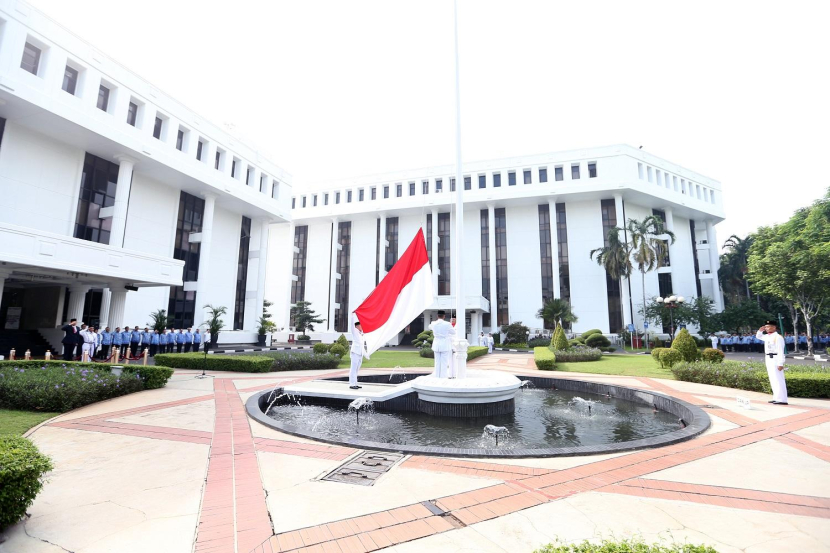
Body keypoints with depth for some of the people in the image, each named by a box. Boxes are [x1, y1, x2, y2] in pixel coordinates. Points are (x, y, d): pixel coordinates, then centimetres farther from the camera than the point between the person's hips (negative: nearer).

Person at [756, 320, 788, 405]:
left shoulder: (778, 337, -13)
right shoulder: (767, 336, 12)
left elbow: (780, 351, -17)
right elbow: (758, 336, 34)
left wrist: (780, 364, -21)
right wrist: (760, 330, 13)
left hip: (775, 359, -9)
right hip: (768, 359, 9)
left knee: (778, 379, -7)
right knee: (773, 380, 13)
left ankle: (782, 399, -4)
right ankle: (776, 398, 20)